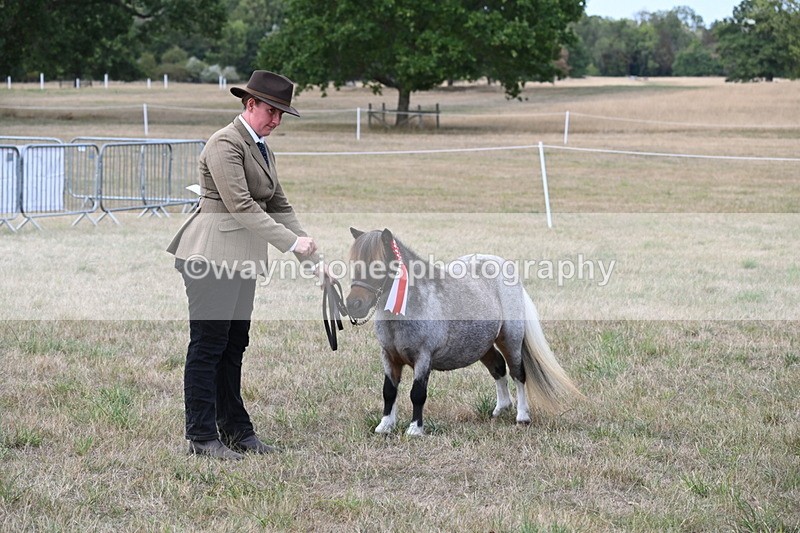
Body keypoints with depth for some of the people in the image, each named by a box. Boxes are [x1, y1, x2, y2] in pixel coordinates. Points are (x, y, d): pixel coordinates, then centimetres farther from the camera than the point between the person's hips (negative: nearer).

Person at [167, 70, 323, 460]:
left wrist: (312, 257, 11)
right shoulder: (225, 143, -12)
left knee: (233, 347, 12)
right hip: (212, 256, -9)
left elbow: (278, 206, 19)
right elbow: (240, 204, -20)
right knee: (207, 347, -4)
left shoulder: (262, 149, 18)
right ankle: (202, 438, 0)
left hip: (242, 259, 9)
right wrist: (291, 242, -20)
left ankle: (235, 431, 18)